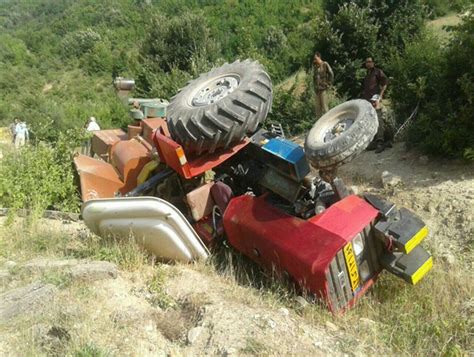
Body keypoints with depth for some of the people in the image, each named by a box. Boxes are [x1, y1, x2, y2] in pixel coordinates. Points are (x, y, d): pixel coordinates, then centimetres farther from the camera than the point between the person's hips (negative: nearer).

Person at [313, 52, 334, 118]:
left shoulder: (325, 64, -7)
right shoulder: (315, 66, 12)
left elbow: (331, 74, -8)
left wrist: (328, 84, -9)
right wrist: (315, 85, 15)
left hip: (323, 88, -7)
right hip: (317, 89, 7)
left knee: (324, 105, -7)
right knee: (318, 106, 8)